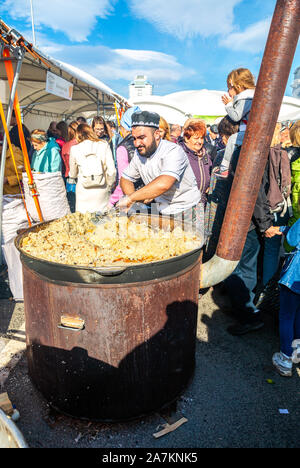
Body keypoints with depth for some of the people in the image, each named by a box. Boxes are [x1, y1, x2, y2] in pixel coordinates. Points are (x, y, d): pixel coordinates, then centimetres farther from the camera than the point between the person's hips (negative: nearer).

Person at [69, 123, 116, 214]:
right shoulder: (104, 145, -1)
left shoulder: (74, 149, 0)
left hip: (84, 192, 0)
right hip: (101, 191, 0)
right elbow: (111, 170, -3)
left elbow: (72, 175, 9)